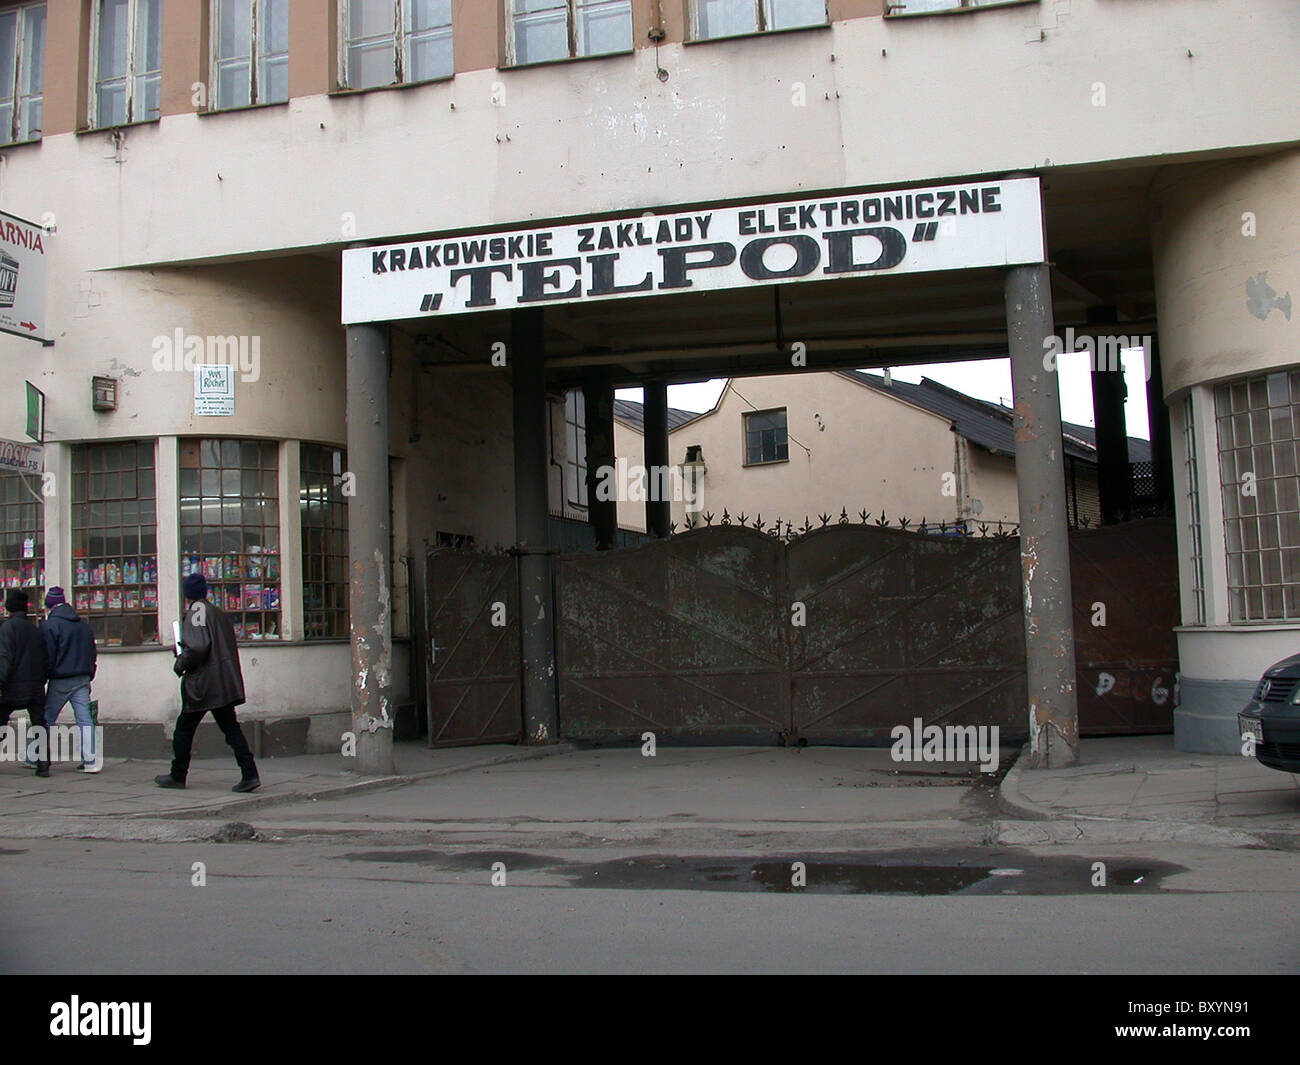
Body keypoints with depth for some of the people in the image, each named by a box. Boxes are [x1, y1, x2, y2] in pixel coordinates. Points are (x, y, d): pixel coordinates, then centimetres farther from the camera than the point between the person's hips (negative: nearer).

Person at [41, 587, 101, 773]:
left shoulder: (49, 626, -8)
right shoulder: (83, 625, 11)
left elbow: (47, 657, -11)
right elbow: (93, 654, 14)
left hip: (60, 681, -5)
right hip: (82, 680, 5)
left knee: (47, 719, 8)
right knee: (84, 719, 1)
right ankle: (91, 761, -5)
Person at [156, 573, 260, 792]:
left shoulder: (197, 610, -9)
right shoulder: (219, 613, 15)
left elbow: (197, 646, -22)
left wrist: (180, 664, -5)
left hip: (202, 683, -7)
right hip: (225, 683, 7)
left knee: (184, 729, 9)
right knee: (230, 727, 5)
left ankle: (178, 775, 19)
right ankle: (249, 774, -6)